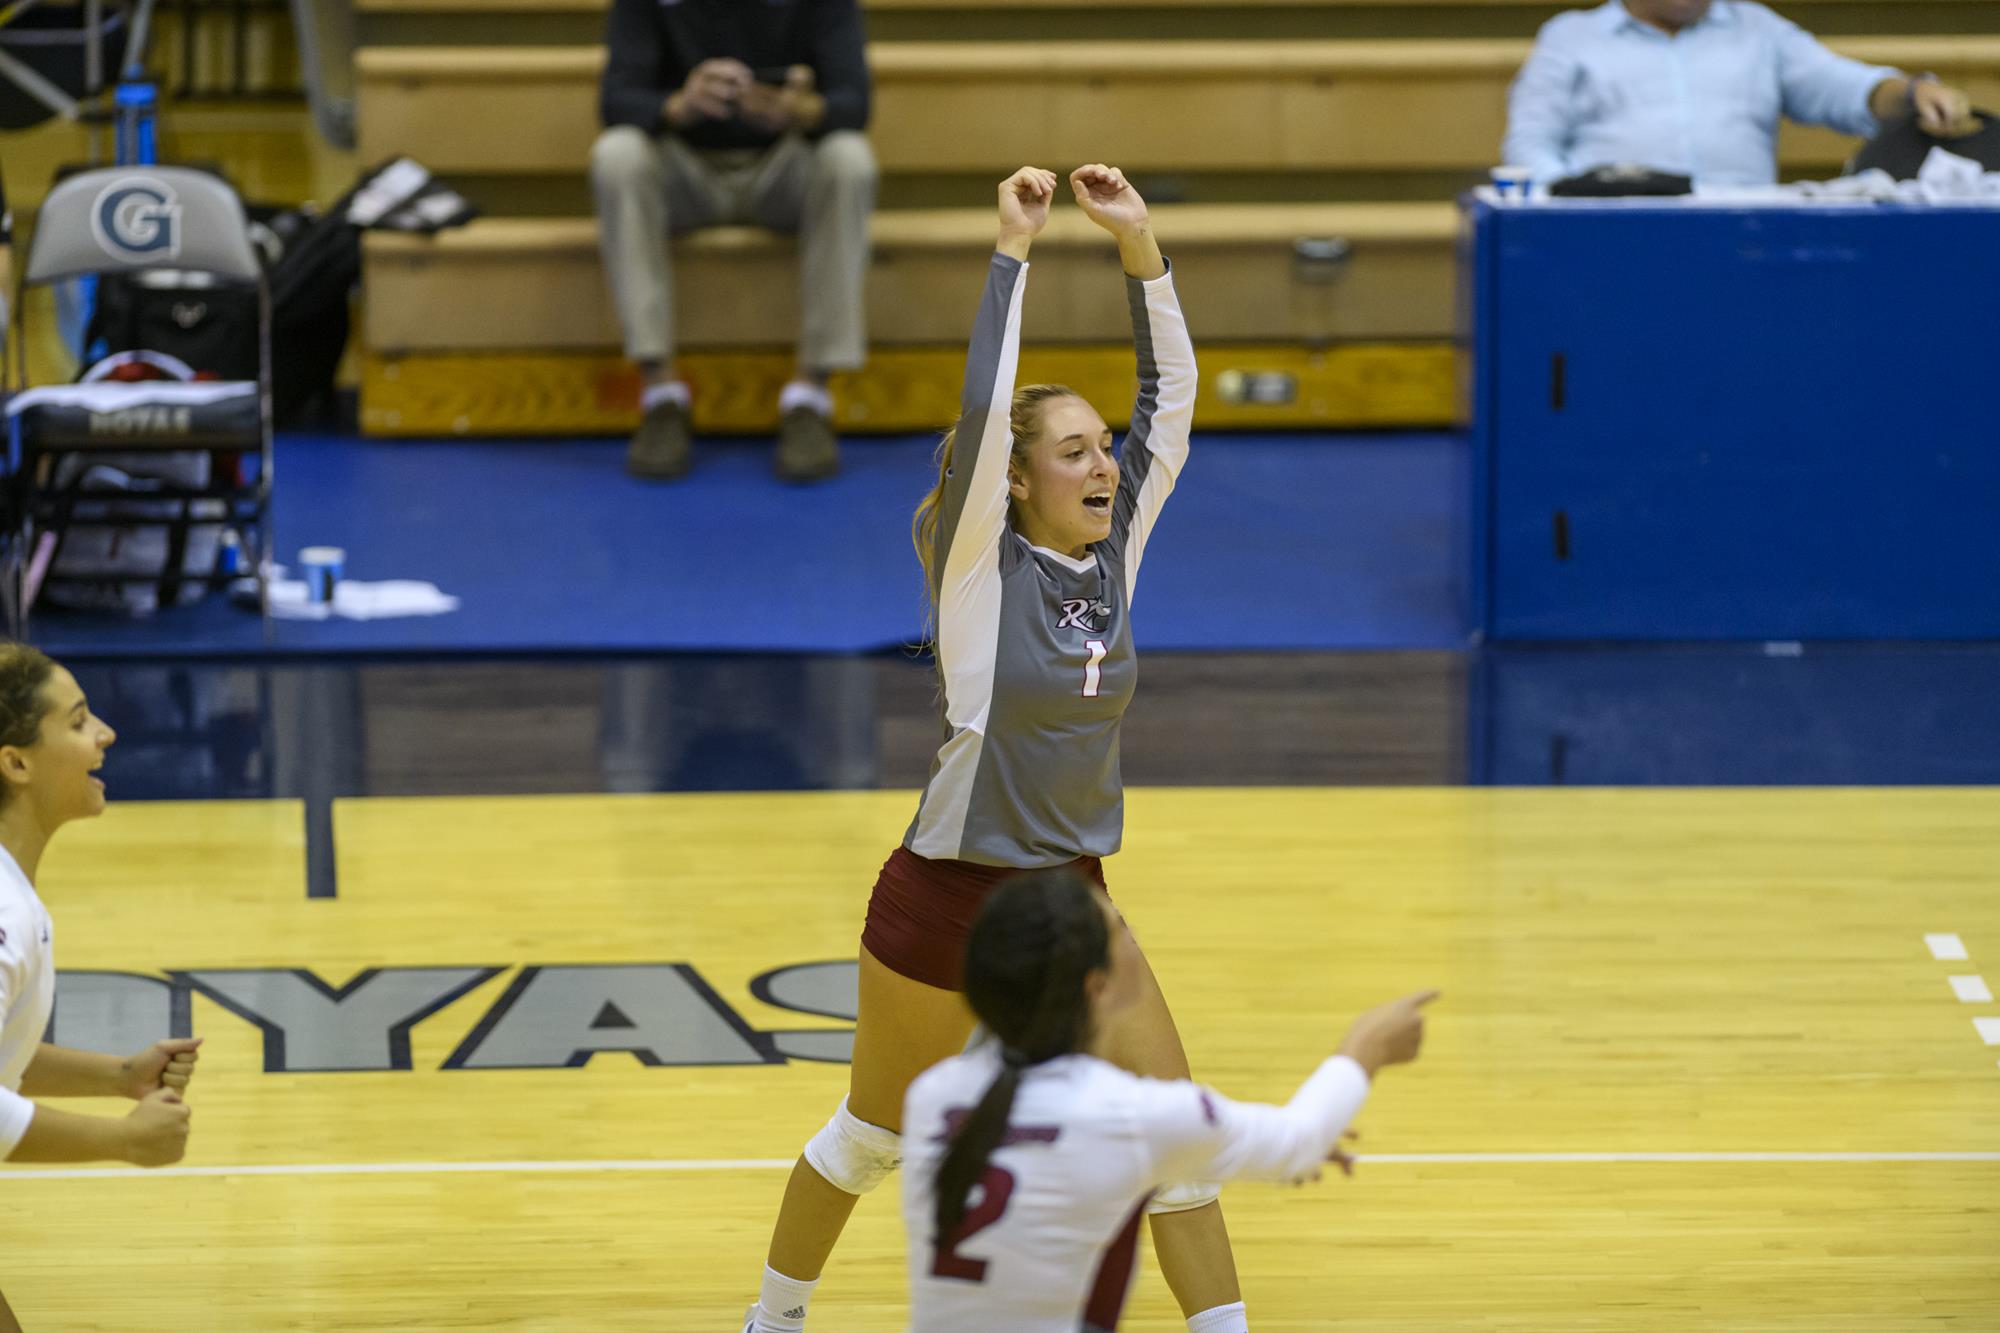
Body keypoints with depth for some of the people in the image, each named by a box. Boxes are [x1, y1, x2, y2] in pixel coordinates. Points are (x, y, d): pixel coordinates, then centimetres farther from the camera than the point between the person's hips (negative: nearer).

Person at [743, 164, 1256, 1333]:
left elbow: (1172, 396, -3)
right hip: (948, 895, -5)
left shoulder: (1115, 548, 0)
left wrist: (1140, 246, -12)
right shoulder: (978, 564, -14)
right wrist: (1013, 251, -27)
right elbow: (983, 408, -27)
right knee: (876, 1134, 12)